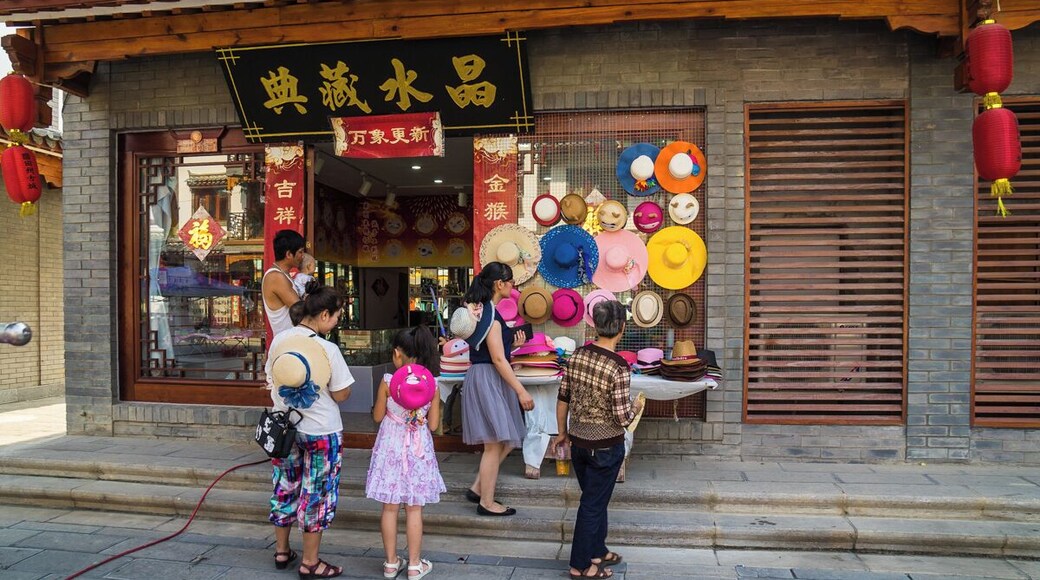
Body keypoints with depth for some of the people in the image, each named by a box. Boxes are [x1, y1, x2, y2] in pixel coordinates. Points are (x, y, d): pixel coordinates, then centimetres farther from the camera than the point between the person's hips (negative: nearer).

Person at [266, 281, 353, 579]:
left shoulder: (279, 340, -4)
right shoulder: (328, 349, -21)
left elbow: (271, 382, 8)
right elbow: (341, 395, -15)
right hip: (320, 432, -6)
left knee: (285, 487, 20)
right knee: (316, 494, 8)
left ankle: (281, 551, 36)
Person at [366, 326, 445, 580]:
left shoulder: (387, 382, -12)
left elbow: (378, 417, -1)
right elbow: (433, 424, -4)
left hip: (391, 448, 0)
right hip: (419, 450, 1)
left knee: (390, 508, 12)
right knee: (414, 510, 10)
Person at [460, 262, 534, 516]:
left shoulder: (482, 310, 13)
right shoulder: (491, 314, -17)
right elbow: (498, 359, -19)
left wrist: (512, 344, 8)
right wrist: (521, 391, -17)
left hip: (486, 378, 10)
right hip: (487, 379, -10)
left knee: (507, 439, 14)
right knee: (495, 444, 0)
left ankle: (477, 489, 21)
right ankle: (486, 503, 12)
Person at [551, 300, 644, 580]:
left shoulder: (577, 356, -5)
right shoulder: (618, 368, -23)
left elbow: (563, 398, 3)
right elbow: (622, 418, -21)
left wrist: (561, 432, 16)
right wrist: (635, 408, 1)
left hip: (578, 442, 6)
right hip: (606, 447, -6)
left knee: (595, 498, 23)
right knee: (593, 504, 9)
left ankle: (597, 551, 40)